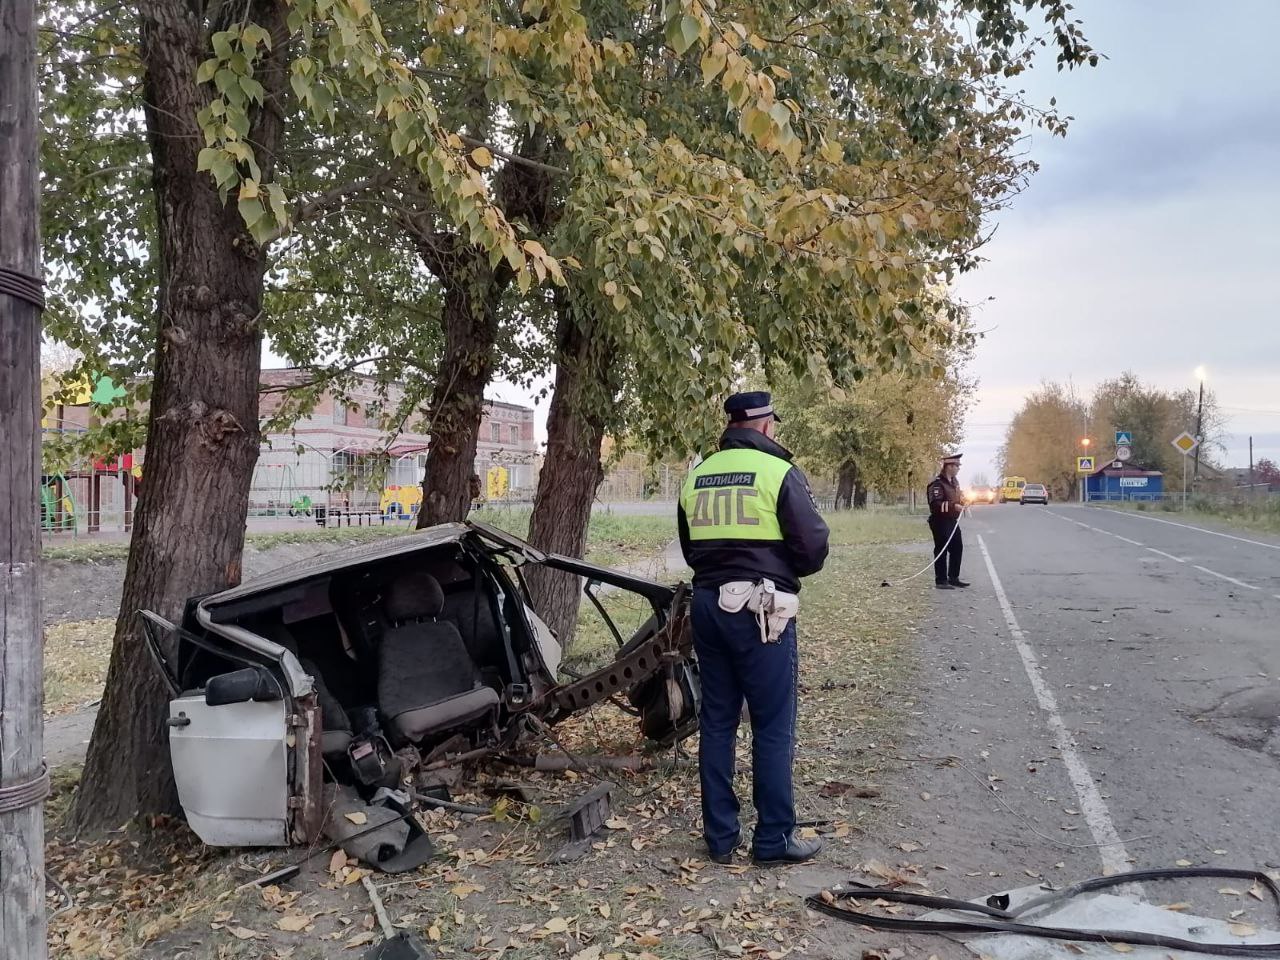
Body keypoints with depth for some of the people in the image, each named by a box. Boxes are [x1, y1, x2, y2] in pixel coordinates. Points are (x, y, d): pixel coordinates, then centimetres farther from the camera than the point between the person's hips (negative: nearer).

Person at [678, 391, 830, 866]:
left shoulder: (697, 475, 10)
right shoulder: (778, 472, -9)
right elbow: (813, 546, -10)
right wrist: (786, 569, 10)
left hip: (708, 604, 6)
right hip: (760, 610, -6)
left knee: (716, 721, 12)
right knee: (773, 726, 4)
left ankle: (720, 836, 19)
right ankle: (775, 838, 11)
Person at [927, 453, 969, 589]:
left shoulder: (953, 481, 14)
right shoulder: (937, 483, -17)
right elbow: (935, 504, -26)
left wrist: (962, 500, 8)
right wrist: (954, 506, -30)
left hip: (953, 521, 10)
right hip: (941, 522, -10)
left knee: (957, 549, 14)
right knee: (941, 551, -3)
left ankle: (953, 578, 25)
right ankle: (941, 581, 4)